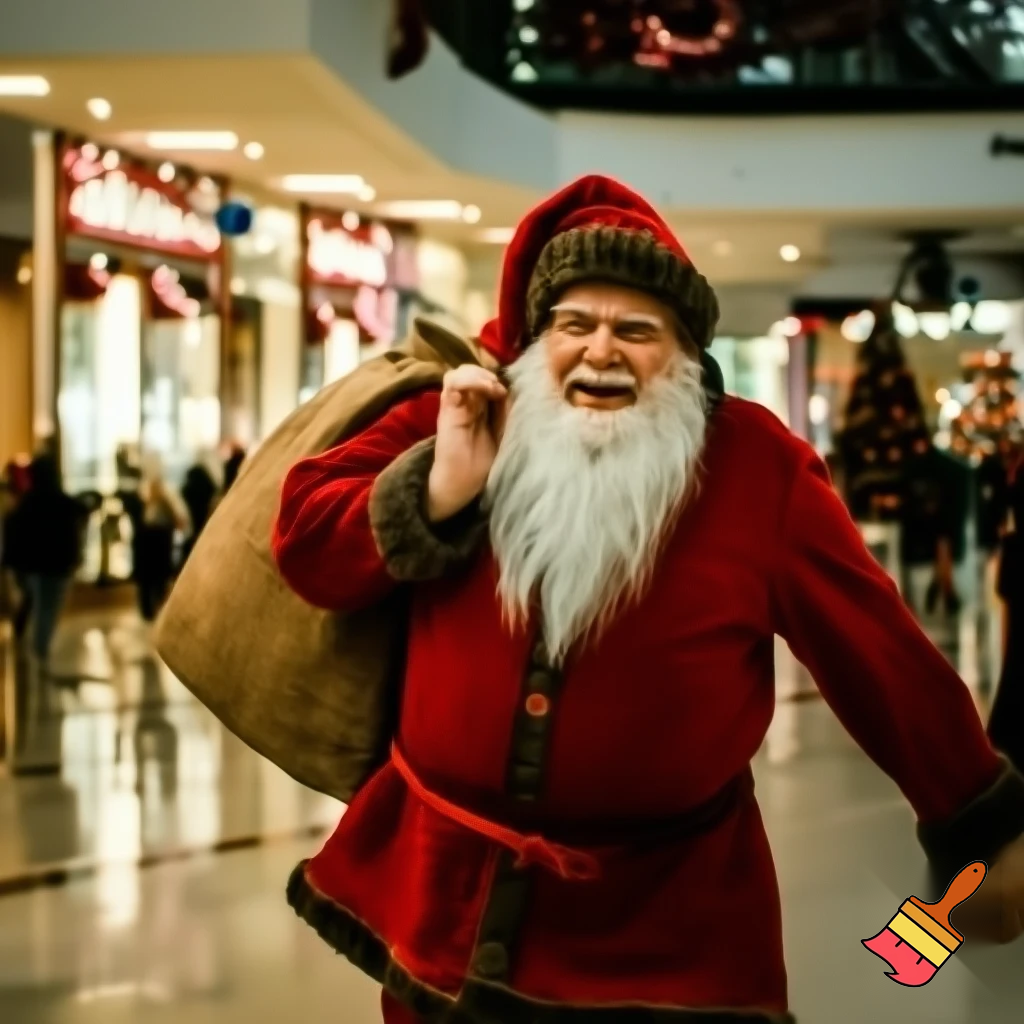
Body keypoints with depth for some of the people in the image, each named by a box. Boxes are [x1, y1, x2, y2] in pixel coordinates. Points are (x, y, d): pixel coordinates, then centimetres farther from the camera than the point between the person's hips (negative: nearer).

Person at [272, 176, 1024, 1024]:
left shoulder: (756, 467, -6)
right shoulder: (459, 420, -1)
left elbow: (880, 655, -1)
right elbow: (304, 541, -1)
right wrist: (438, 491, -18)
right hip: (440, 897, 2)